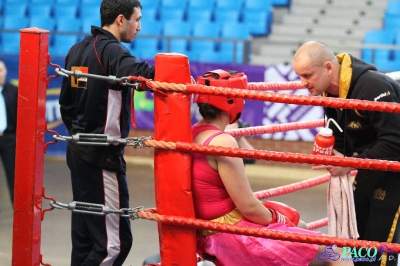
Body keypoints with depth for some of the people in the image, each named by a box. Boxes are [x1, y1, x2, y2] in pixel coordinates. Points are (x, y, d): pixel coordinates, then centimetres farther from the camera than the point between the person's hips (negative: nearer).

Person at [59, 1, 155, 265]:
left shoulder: (77, 50, 12)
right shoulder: (111, 51, -15)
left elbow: (66, 102, 19)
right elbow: (141, 73, -35)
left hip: (78, 151, 10)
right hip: (103, 157, -10)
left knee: (84, 235, 15)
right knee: (115, 241, -7)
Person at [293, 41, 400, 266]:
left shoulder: (372, 87, -31)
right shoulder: (330, 91, -2)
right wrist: (330, 152, -11)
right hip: (371, 165, 9)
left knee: (379, 240, -10)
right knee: (356, 233, 10)